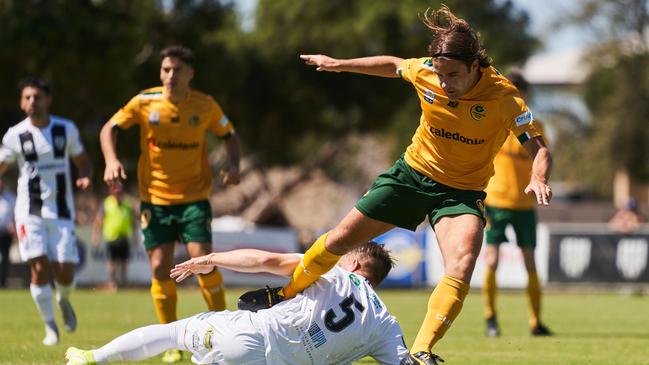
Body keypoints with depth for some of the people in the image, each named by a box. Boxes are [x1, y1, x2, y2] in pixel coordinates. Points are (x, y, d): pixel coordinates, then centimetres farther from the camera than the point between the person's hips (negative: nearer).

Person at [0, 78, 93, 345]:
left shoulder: (66, 130, 3)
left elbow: (82, 162, 13)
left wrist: (85, 177, -8)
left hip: (61, 212, 1)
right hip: (30, 212, -1)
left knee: (65, 272, -6)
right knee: (40, 268, -14)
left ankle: (64, 300, 31)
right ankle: (50, 326, 2)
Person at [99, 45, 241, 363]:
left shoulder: (205, 105, -2)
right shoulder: (145, 102, -4)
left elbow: (229, 134, 12)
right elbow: (110, 128, 2)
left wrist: (233, 165, -7)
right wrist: (111, 161, -16)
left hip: (194, 197, -1)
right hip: (155, 197, 1)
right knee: (160, 267, -3)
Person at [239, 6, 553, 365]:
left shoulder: (504, 98, -26)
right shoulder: (424, 72, -17)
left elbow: (539, 149, -23)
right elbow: (393, 65, 7)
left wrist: (538, 179, -43)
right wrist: (339, 64, 11)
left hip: (462, 191, -3)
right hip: (413, 172, 3)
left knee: (462, 262, -30)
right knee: (341, 238, 7)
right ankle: (286, 294, 32)